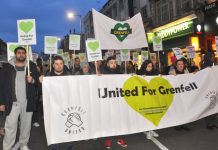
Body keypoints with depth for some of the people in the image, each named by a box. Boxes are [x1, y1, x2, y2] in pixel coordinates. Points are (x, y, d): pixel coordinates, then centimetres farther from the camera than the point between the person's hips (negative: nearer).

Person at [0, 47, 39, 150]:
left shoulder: (31, 66, 4)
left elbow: (38, 80, 7)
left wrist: (32, 80, -16)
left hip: (28, 102, 2)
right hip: (12, 102, -1)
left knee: (26, 125, 13)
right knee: (10, 126, 0)